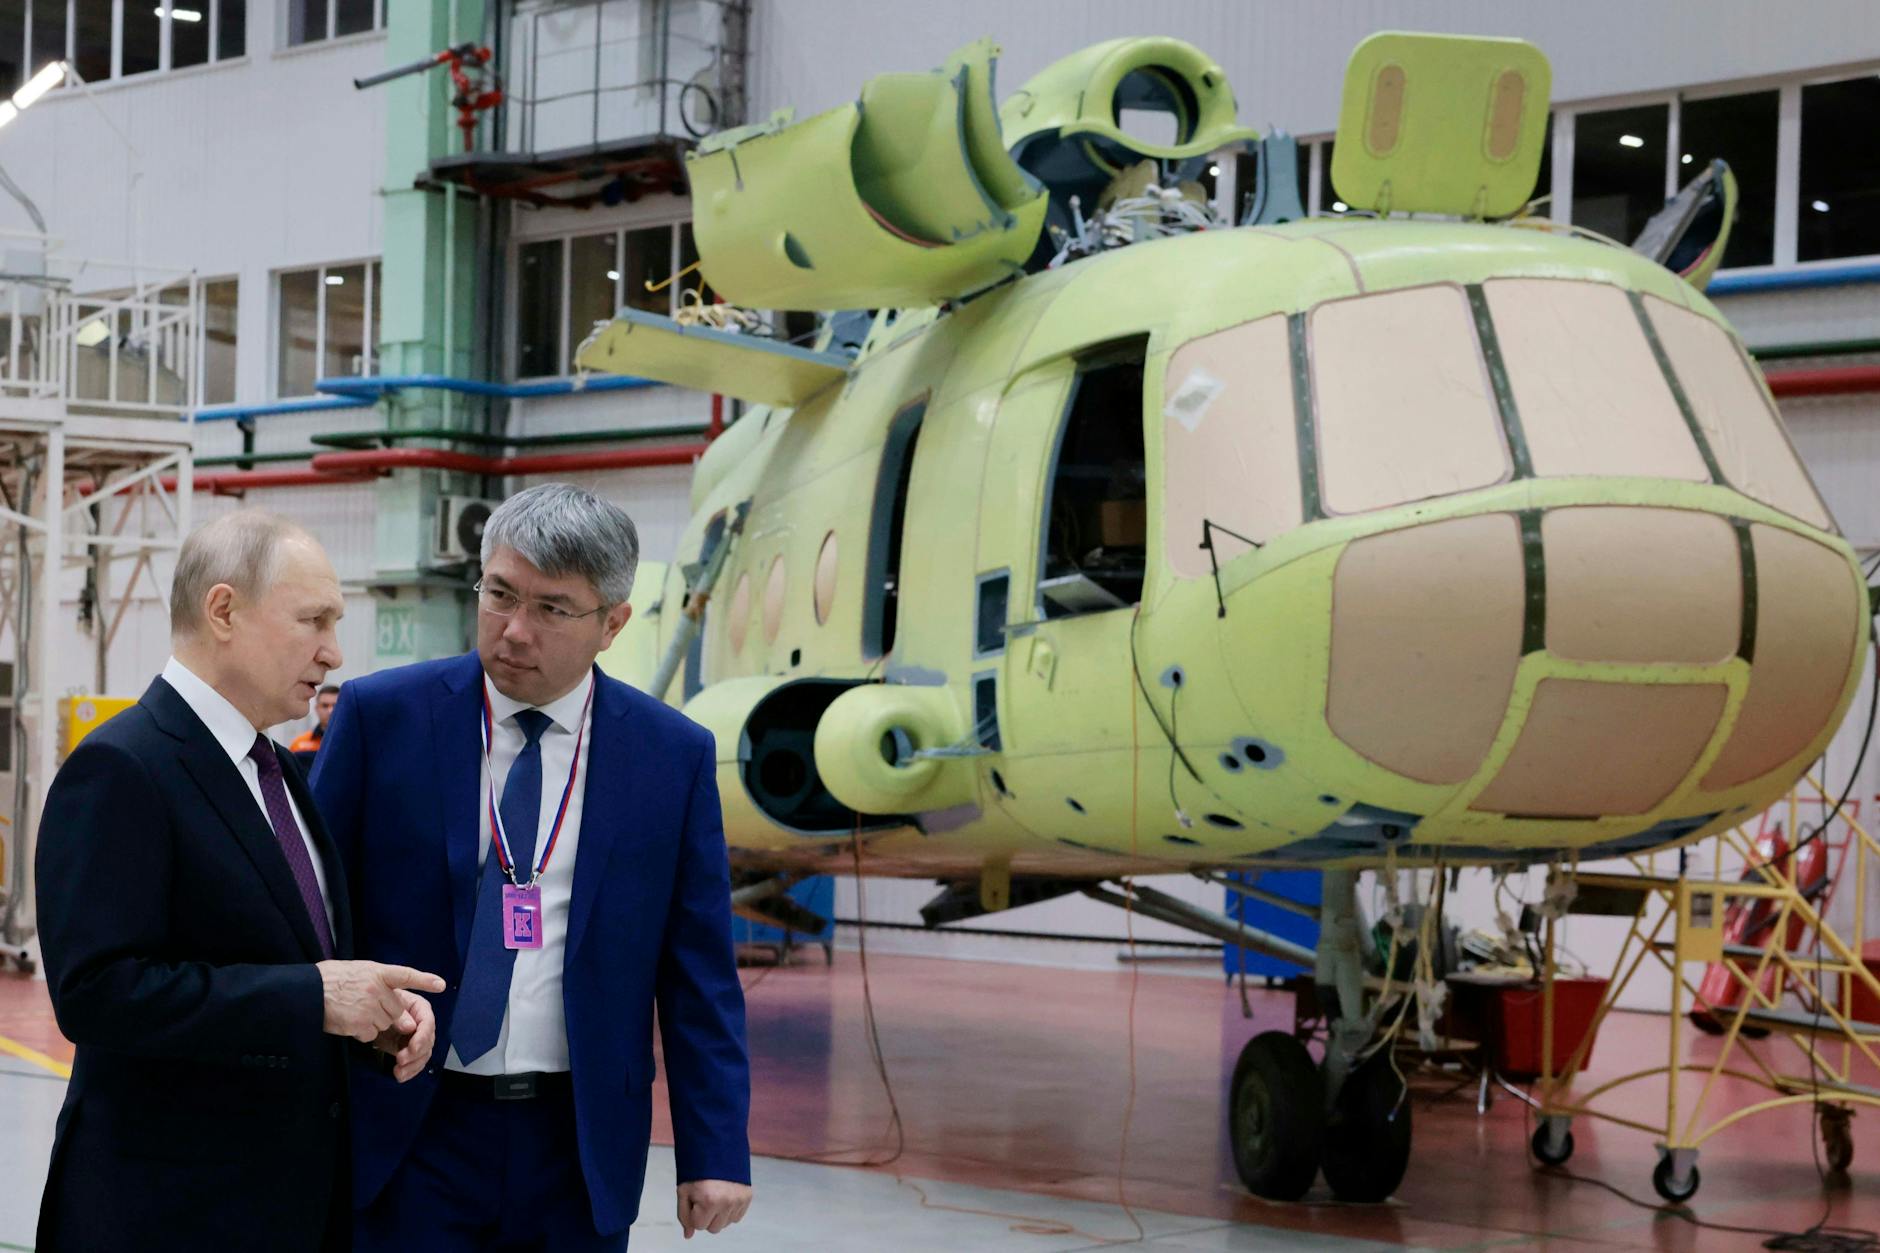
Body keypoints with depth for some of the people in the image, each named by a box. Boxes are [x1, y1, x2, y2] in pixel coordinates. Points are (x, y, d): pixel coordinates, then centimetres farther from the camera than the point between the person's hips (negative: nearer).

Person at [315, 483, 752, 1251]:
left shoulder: (673, 756, 0)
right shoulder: (383, 717, -2)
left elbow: (697, 978, 2)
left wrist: (716, 1152, -2)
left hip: (580, 1150, 1)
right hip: (408, 1134, -1)